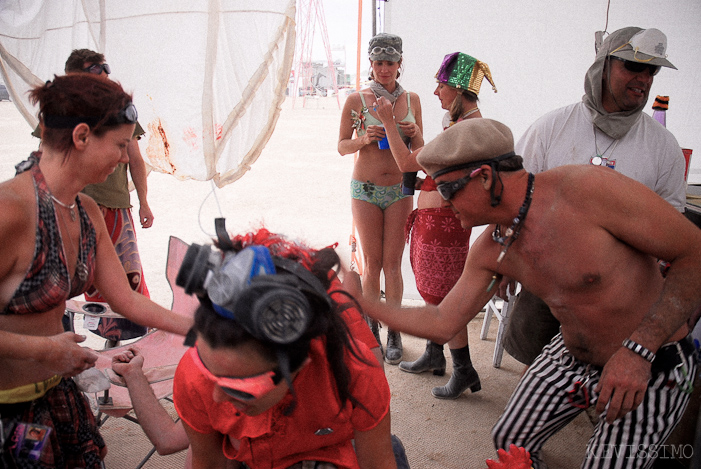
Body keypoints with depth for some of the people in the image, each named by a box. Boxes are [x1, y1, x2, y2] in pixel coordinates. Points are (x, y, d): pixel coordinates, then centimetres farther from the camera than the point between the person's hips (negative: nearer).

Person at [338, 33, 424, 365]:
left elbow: (419, 151, 9)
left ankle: (394, 333, 14)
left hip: (399, 190, 1)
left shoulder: (411, 100, 4)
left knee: (392, 264, 3)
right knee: (372, 263, 4)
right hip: (365, 189, -1)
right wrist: (364, 139, -18)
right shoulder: (356, 100, -3)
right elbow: (341, 146, 1)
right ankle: (372, 330, 17)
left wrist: (414, 133, -13)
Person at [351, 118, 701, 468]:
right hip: (570, 356, 6)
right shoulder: (489, 251, -8)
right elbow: (442, 324, -1)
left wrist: (637, 349, -29)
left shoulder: (589, 188, -29)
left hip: (651, 367, -5)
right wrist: (360, 303, -7)